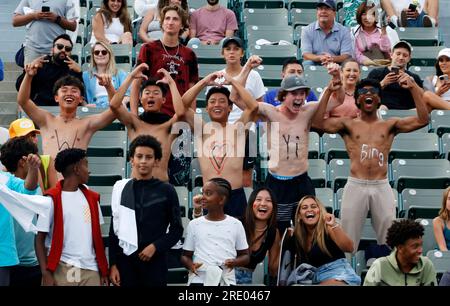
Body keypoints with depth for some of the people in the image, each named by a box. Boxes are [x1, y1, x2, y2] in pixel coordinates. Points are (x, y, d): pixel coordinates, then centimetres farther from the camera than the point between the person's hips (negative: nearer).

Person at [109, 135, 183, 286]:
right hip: (125, 260, 1)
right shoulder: (120, 188, 5)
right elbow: (114, 229, 7)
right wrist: (113, 264, 2)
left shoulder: (166, 191, 2)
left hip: (155, 261, -1)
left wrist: (155, 246, -8)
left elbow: (177, 229, 5)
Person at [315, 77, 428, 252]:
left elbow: (422, 120, 3)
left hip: (382, 187, 1)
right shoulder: (348, 125, 10)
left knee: (388, 242, 7)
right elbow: (318, 123, -4)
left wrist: (413, 88, -3)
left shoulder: (390, 125, 13)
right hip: (356, 186, -1)